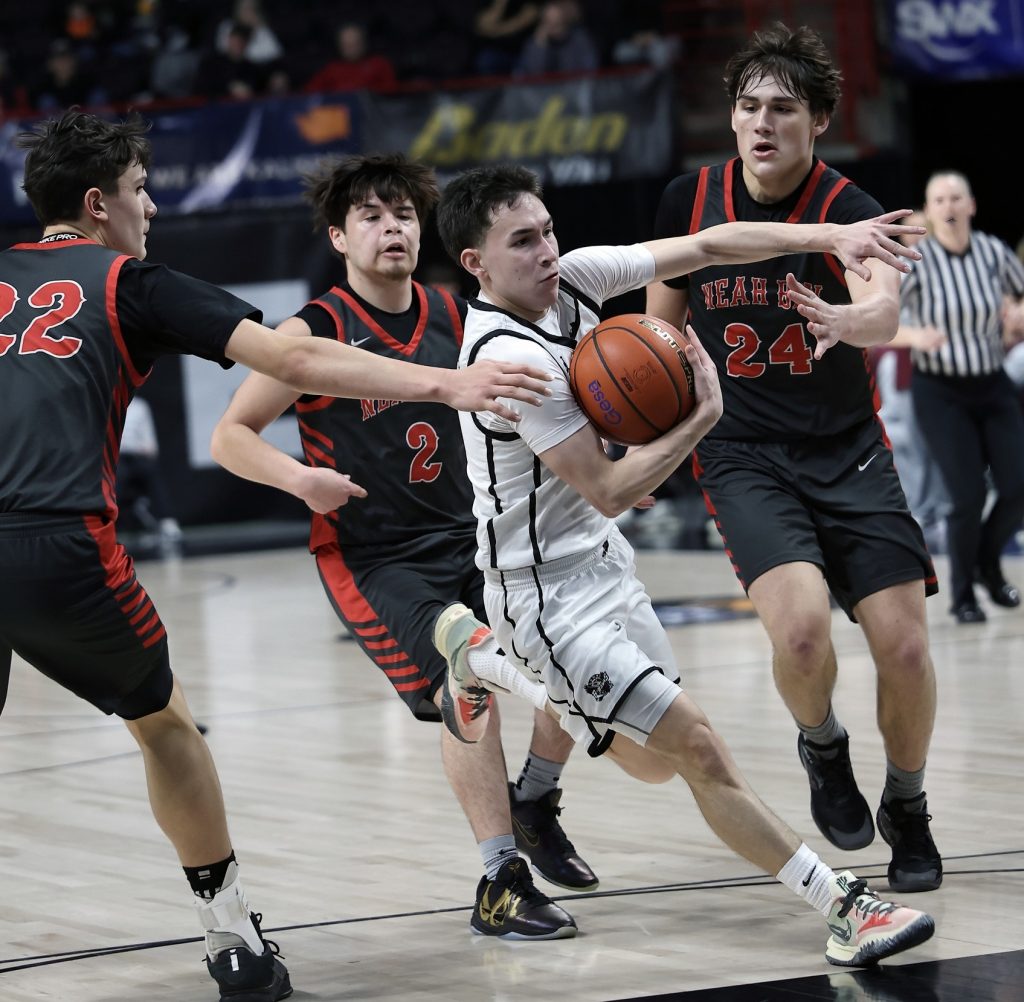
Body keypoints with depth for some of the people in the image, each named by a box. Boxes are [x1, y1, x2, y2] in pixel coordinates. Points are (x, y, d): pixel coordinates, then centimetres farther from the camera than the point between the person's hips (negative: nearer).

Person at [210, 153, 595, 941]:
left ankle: (534, 803, 23)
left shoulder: (453, 318, 4)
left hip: (467, 537, 6)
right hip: (371, 558, -6)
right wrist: (299, 477, -25)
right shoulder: (316, 332, -10)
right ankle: (500, 887, -16)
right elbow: (230, 437, -6)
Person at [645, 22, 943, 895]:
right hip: (742, 460, 0)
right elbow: (663, 324, 14)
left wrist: (848, 318, -55)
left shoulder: (849, 210, -12)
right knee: (802, 628, -25)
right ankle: (822, 747, 9)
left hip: (849, 455, 0)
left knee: (906, 648, -6)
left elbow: (886, 311, -33)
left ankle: (907, 809, 22)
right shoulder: (690, 201, -2)